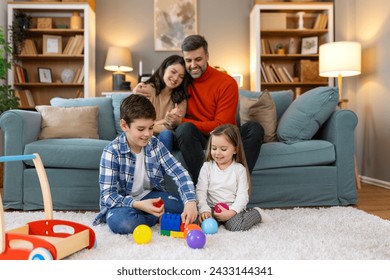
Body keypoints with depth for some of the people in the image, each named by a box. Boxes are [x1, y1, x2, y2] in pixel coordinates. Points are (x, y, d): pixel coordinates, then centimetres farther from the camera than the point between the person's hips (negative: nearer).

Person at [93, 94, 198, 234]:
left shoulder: (155, 144, -8)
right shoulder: (112, 151, -19)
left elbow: (179, 173, -15)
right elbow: (108, 195, -21)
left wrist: (190, 201, -32)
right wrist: (138, 205, -38)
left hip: (150, 195, 3)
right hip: (123, 202, -2)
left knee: (184, 207, -18)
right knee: (120, 221, -36)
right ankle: (158, 217, -12)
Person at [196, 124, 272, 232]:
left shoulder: (239, 169, -2)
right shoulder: (207, 167, 2)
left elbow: (242, 195, -7)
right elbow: (201, 191, -4)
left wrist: (232, 212, -23)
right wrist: (204, 209, -22)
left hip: (233, 209, -1)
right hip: (212, 208, 1)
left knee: (235, 225, -30)